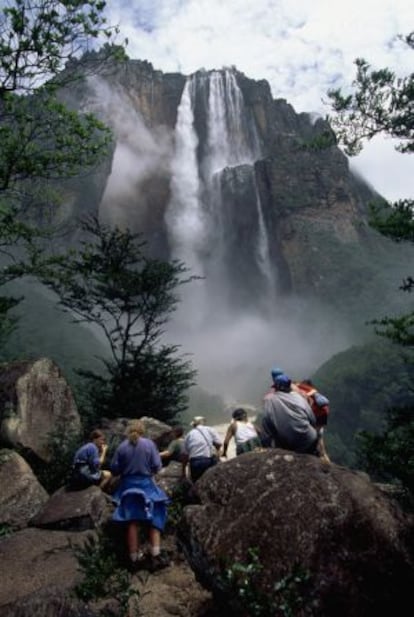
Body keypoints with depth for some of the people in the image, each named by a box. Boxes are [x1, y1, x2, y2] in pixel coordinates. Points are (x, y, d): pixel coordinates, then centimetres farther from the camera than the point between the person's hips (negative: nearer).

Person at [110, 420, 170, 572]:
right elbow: (157, 466, -7)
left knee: (132, 522, 10)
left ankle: (135, 558, 17)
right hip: (146, 484, -2)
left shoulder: (122, 446, -4)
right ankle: (156, 555, 1)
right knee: (155, 519, 9)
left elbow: (114, 469, -1)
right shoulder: (149, 444, -8)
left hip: (128, 486, 2)